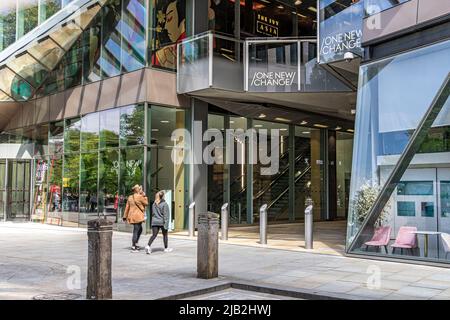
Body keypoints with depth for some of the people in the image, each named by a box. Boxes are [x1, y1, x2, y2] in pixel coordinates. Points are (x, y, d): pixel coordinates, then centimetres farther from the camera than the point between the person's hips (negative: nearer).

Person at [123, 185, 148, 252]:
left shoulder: (130, 197, 10)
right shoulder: (140, 197, -13)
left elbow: (127, 207, 12)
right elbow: (146, 203, -1)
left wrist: (125, 216, 16)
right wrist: (144, 195, 5)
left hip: (132, 216, 8)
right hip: (138, 216, -8)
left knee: (140, 229, 22)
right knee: (136, 231, -3)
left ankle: (135, 244, 25)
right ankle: (133, 247, 0)